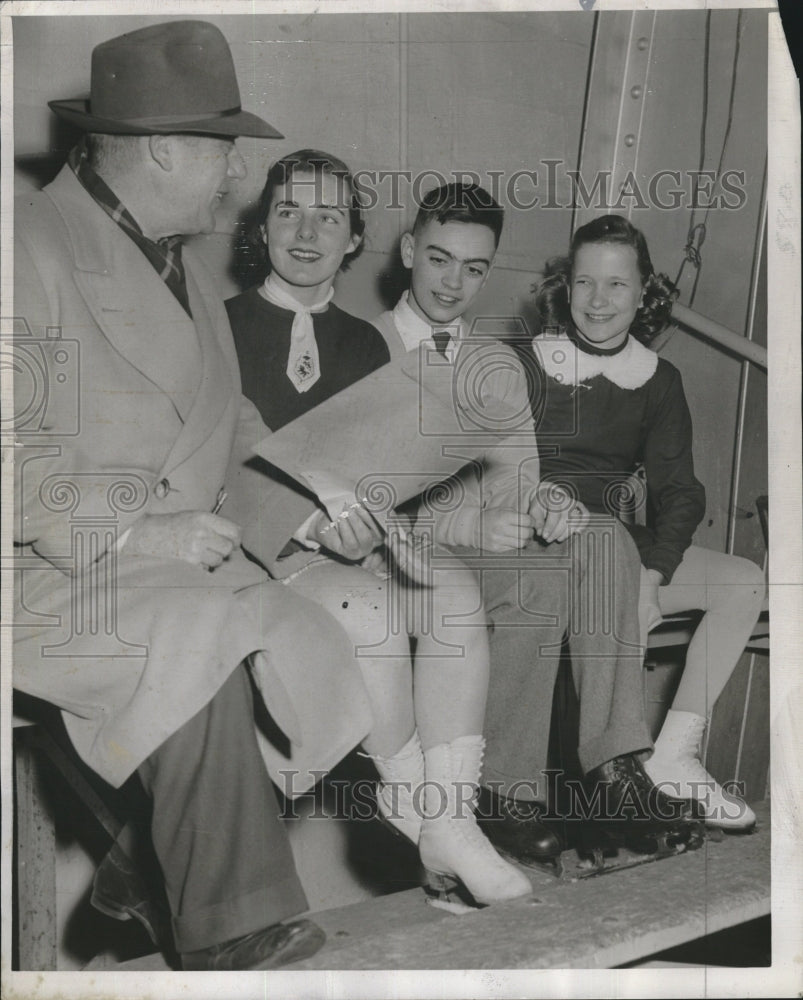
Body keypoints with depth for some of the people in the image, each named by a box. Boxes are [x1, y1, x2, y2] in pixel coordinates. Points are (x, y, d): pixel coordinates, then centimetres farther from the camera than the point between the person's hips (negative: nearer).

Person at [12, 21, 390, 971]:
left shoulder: (187, 269, 18)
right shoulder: (32, 249, -11)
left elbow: (232, 430, 24)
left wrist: (312, 509, 8)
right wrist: (136, 530, -22)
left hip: (179, 562, 8)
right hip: (52, 577, -8)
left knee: (304, 638, -14)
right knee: (201, 642, -32)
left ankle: (150, 866, 3)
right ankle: (232, 929, -20)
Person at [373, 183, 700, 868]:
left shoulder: (501, 366, 20)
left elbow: (521, 485, 15)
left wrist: (540, 504, -11)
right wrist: (475, 525, -21)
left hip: (493, 543, 5)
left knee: (603, 538, -23)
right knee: (543, 576, -31)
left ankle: (613, 760, -25)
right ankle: (507, 787, -24)